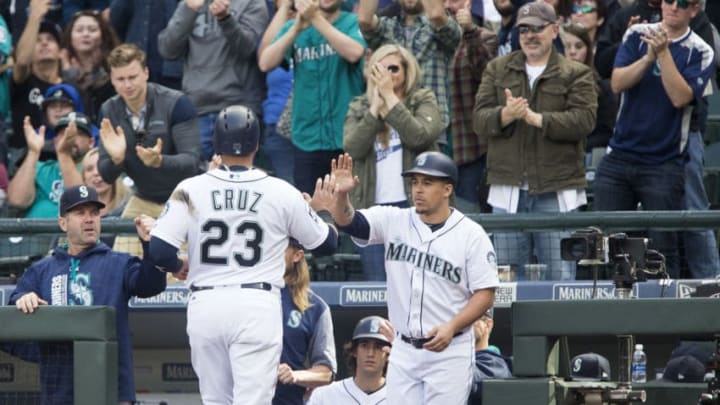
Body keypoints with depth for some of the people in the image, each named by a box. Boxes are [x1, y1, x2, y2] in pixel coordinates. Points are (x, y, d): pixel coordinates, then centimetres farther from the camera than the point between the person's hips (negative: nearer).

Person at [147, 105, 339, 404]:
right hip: (257, 305, -2)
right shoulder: (281, 193, 1)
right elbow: (326, 243, 13)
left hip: (205, 304, 2)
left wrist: (178, 266, 16)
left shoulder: (190, 191, 0)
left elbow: (160, 251, -7)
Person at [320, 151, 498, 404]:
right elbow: (349, 222, -8)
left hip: (449, 351, -4)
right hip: (404, 352, 4)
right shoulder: (394, 221, 4)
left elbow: (485, 293, -7)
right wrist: (341, 195, -30)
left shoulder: (471, 235, -6)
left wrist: (452, 327, -22)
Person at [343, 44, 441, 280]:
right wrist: (376, 107, -7)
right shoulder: (359, 108, 12)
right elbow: (353, 148, -5)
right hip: (373, 206, 2)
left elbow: (419, 136, -13)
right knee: (377, 286, 1)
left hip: (413, 204, -2)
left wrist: (390, 96, -11)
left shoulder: (423, 101, 7)